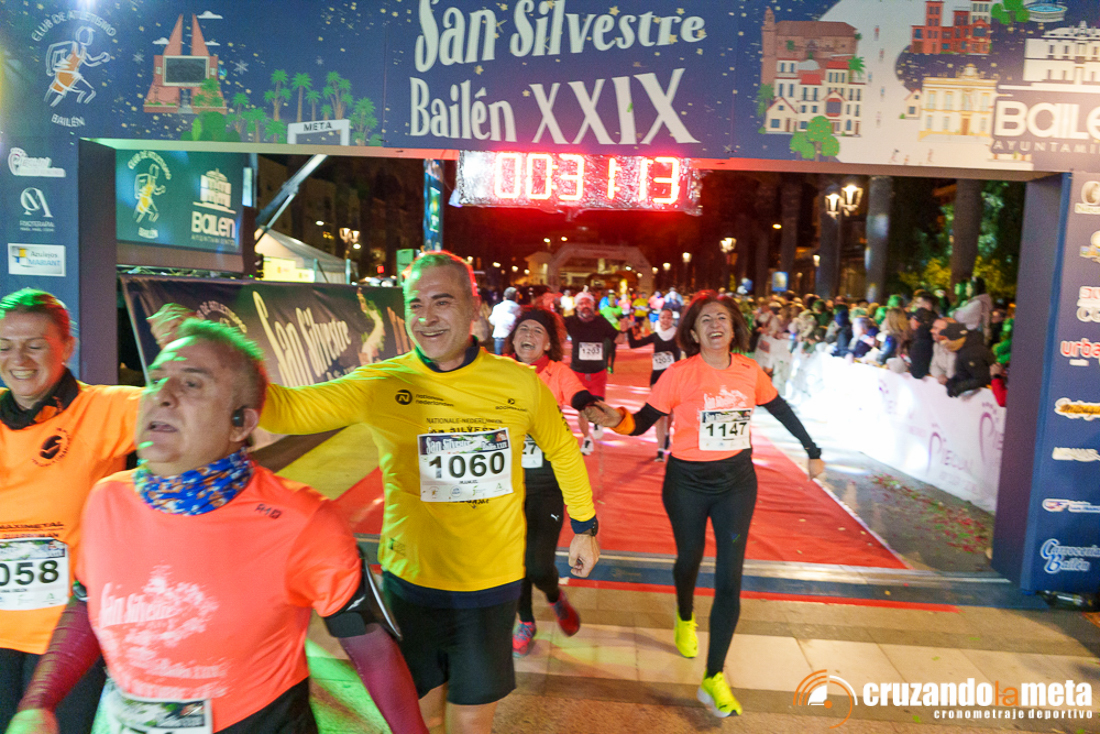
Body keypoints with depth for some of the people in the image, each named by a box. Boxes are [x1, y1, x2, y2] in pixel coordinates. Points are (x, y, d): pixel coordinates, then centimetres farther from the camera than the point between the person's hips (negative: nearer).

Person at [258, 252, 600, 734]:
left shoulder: (520, 383, -8)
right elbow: (287, 407, -16)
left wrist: (584, 526, 13)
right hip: (410, 581, 0)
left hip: (492, 585, 0)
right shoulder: (379, 384, -11)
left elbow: (563, 450, 7)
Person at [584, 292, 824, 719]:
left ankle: (713, 678, 9)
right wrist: (615, 420, -34)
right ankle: (685, 618, 54)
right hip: (687, 481, -2)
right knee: (690, 558, 20)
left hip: (737, 480, 2)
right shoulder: (679, 374, -14)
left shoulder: (749, 371, -4)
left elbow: (782, 411, 11)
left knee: (730, 579, -2)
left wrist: (813, 452, 18)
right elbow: (642, 423, -12)